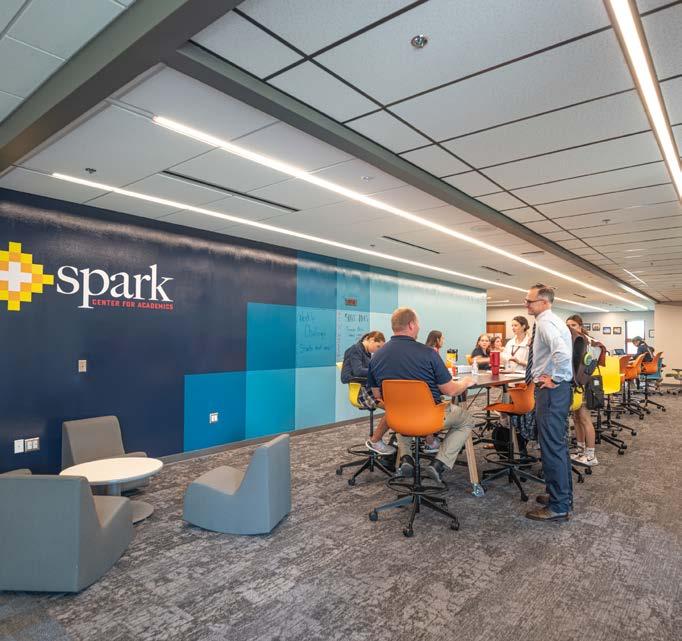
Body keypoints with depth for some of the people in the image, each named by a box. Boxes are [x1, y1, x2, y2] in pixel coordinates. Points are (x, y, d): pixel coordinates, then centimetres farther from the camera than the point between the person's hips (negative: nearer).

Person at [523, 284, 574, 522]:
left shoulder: (545, 323, -18)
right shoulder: (552, 320, 15)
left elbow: (562, 352, -35)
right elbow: (560, 350, 27)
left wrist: (555, 379, -22)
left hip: (551, 391, -11)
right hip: (556, 389, 11)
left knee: (552, 447, -3)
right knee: (558, 445, 19)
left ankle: (558, 507, 7)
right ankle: (562, 495, 33)